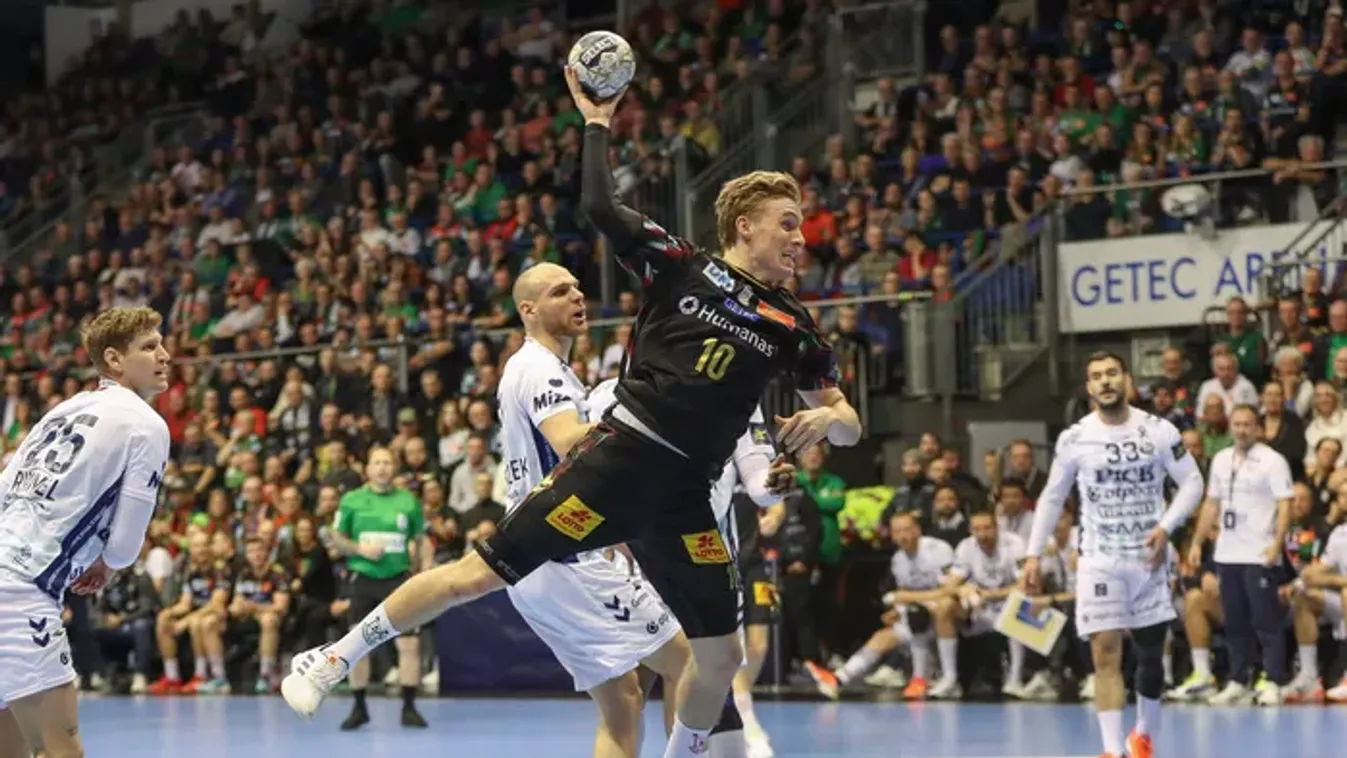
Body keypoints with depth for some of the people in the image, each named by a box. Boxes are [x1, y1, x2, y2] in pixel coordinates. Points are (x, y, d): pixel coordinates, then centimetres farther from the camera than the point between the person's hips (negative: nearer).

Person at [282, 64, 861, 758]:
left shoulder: (790, 324, 11)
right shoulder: (680, 266, 1)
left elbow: (848, 423, 13)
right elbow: (599, 208, -7)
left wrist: (826, 419, -9)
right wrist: (597, 124, 1)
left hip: (683, 499, 5)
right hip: (619, 460, -5)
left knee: (721, 657, 3)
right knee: (479, 574, -8)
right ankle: (330, 660, 5)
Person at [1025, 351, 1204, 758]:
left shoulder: (1158, 431, -5)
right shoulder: (1074, 439, -3)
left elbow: (1192, 483, 0)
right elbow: (1052, 497, 7)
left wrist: (1166, 527, -14)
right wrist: (1034, 554, 2)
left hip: (1148, 558, 1)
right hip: (1099, 561, -1)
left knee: (1151, 654, 11)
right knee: (1105, 654, -11)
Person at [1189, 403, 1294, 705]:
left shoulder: (1272, 461, -5)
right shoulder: (1221, 460, 13)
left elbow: (1285, 505, -11)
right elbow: (1212, 504, 20)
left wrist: (1277, 542, -22)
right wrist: (1197, 542, 15)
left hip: (1260, 556, -6)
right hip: (1226, 554, 6)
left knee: (1267, 621, -5)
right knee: (1234, 623, 9)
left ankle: (1274, 683, -4)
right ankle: (1237, 683, 15)